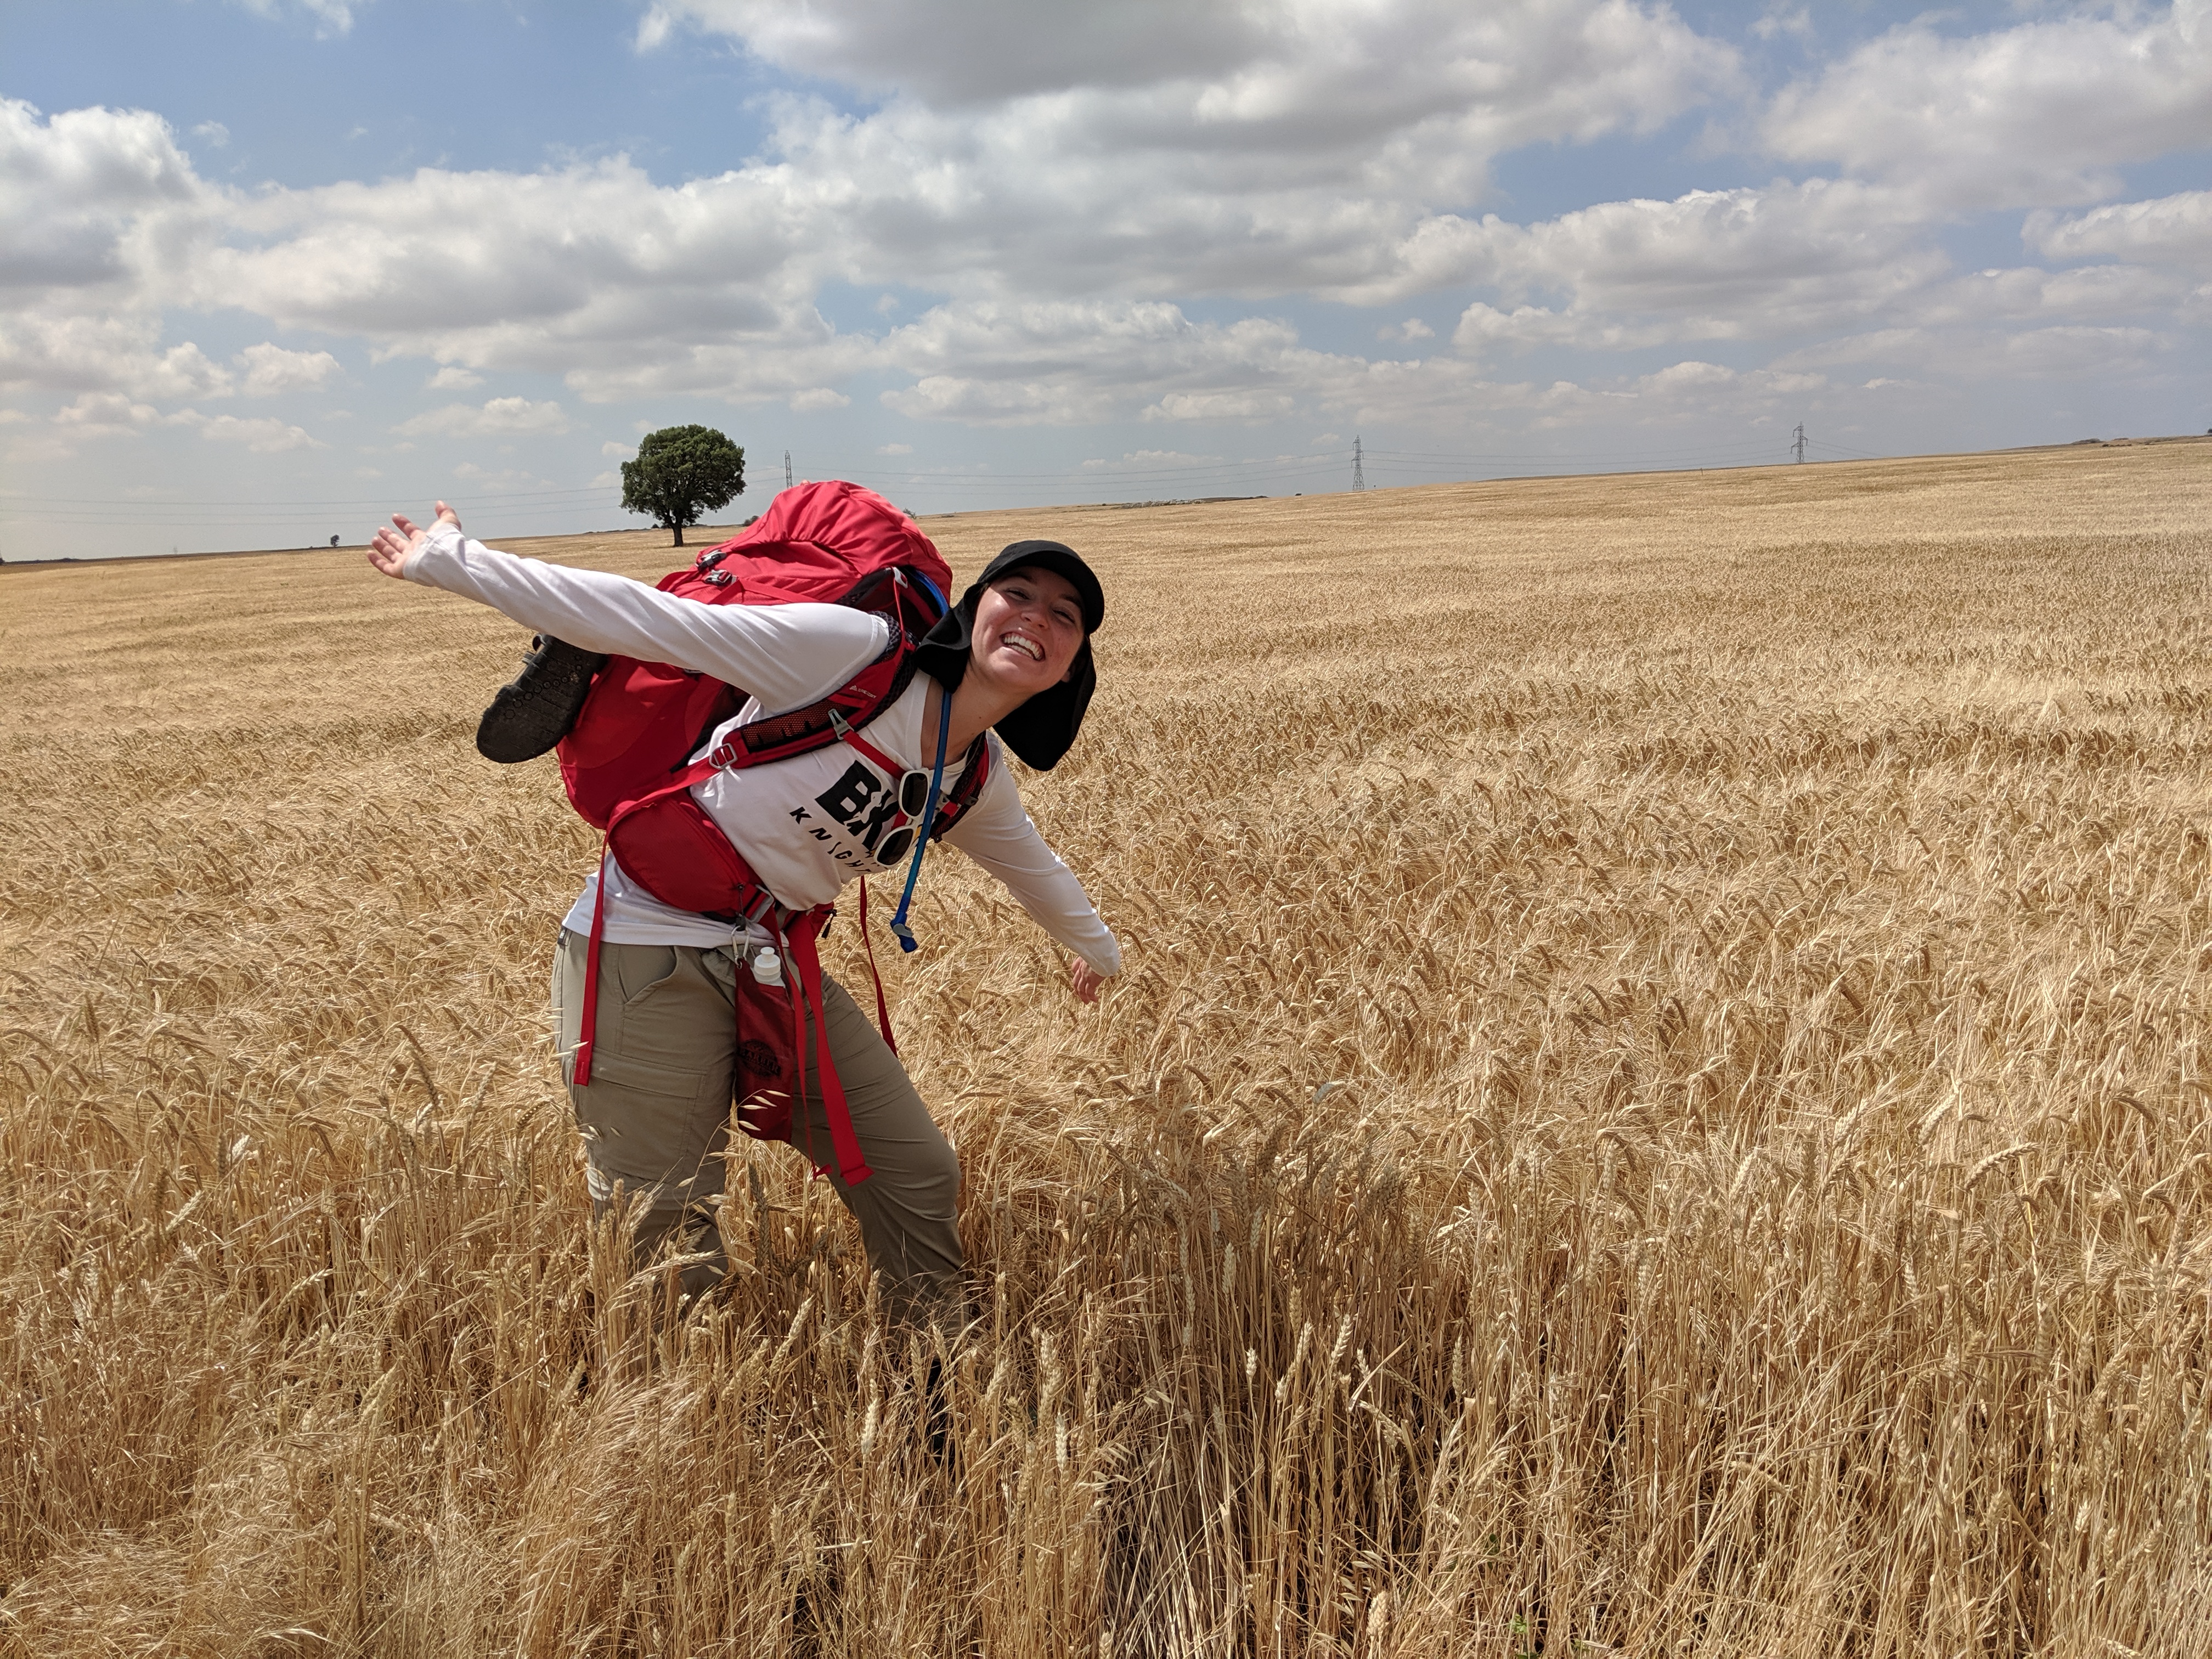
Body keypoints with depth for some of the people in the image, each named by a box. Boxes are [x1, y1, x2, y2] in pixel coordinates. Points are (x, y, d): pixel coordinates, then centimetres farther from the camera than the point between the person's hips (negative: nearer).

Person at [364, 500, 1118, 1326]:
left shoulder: (982, 786, 5)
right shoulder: (854, 651, -17)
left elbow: (1034, 865, 27)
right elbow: (647, 621, -18)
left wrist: (1099, 947, 44)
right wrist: (454, 563, -18)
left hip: (776, 967, 7)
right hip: (653, 955, -7)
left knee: (922, 1180, 9)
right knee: (674, 1260, -5)